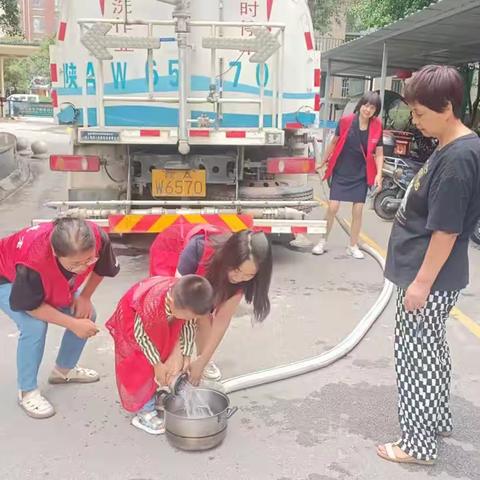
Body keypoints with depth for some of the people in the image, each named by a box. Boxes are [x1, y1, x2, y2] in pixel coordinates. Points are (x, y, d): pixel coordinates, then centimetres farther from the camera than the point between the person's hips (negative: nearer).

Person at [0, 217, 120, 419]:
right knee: (35, 327, -28)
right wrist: (73, 324, -28)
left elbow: (102, 269, -10)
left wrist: (85, 297, -13)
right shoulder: (32, 261, -46)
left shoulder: (97, 238, -35)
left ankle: (64, 370, 21)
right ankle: (27, 391, -6)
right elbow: (31, 306, -29)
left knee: (86, 315, -4)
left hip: (52, 281, 5)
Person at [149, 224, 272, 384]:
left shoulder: (243, 273, -29)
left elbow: (223, 318, -23)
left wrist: (203, 360, -24)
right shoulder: (200, 248, -44)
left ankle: (205, 361, 20)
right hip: (168, 251, -3)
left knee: (204, 314, -4)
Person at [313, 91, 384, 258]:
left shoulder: (377, 127, -7)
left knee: (358, 210, 3)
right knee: (332, 207, -4)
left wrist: (378, 174, -11)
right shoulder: (346, 121, -11)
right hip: (340, 172, -1)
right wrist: (324, 162, 11)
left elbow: (379, 153, -1)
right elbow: (334, 142, 3)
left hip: (361, 174, 1)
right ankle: (323, 242, 13)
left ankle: (353, 246, 18)